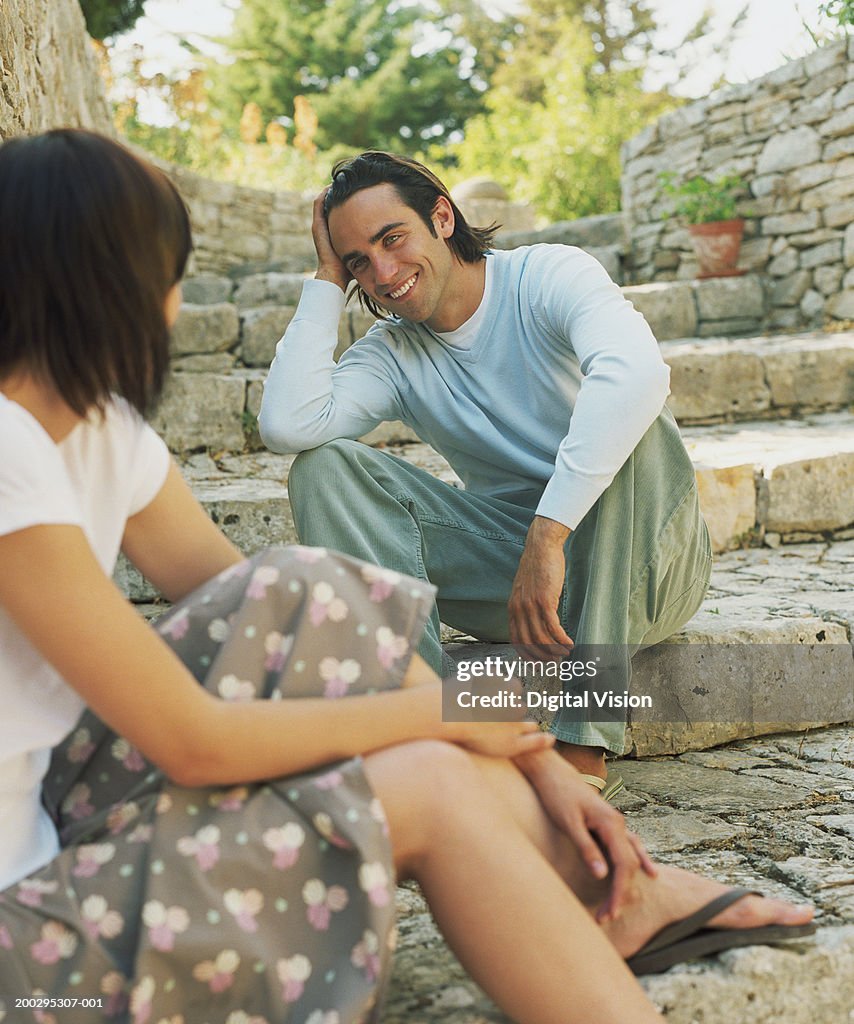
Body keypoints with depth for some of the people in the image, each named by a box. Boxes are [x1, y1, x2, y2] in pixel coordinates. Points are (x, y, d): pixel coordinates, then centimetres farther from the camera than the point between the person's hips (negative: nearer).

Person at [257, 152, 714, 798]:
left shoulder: (548, 276, -10)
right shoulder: (392, 355, 4)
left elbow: (638, 370, -33)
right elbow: (287, 425, -16)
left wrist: (548, 536, -38)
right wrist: (328, 279, -6)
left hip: (641, 565, -3)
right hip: (514, 562, 4)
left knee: (631, 421, -36)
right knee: (324, 466, -13)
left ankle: (584, 747, -36)